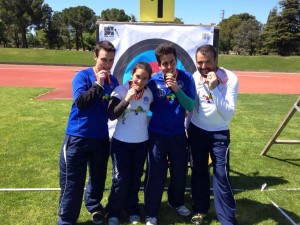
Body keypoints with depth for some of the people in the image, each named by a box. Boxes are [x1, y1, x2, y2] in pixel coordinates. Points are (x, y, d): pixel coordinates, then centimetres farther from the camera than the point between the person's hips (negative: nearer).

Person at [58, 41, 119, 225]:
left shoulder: (113, 81, 5)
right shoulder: (82, 76, -7)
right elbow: (80, 102, -20)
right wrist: (98, 84, -23)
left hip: (101, 137, 4)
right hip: (78, 136, -4)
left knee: (98, 177, 17)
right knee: (72, 180, 2)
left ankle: (94, 206, 41)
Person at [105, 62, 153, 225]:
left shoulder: (149, 93, -1)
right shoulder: (120, 90, -12)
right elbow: (111, 116, -21)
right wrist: (127, 99, -27)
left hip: (142, 143, 4)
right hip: (121, 142, -3)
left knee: (135, 178, 14)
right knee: (121, 179, 0)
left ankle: (132, 210, 33)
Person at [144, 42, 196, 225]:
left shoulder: (186, 78, -7)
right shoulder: (153, 81, -8)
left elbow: (190, 107, -14)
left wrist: (177, 89, -25)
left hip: (178, 133, 2)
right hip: (157, 134, -2)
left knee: (180, 170, 17)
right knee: (156, 174, 2)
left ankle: (177, 202, 43)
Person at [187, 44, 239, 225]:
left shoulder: (230, 79, -19)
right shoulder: (195, 77, -7)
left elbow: (228, 114, -26)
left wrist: (214, 89, -34)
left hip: (219, 134, -3)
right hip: (196, 131, 4)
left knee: (222, 175, -3)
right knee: (198, 171, 14)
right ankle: (200, 209, 34)